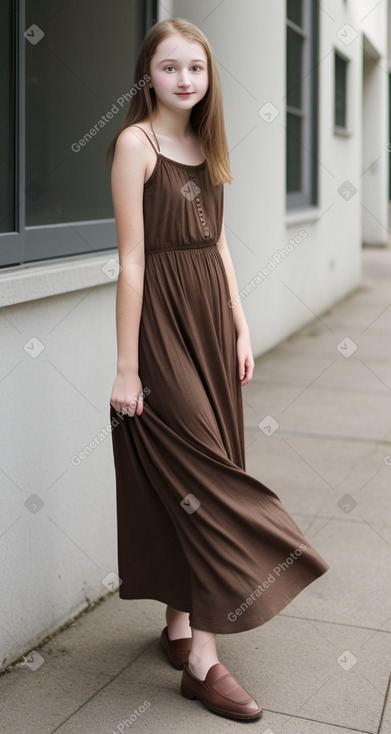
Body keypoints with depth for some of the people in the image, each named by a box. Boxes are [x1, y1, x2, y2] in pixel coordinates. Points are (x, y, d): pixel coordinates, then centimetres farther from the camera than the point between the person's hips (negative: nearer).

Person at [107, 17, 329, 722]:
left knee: (199, 471, 11)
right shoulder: (135, 142, -9)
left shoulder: (206, 145, 13)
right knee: (195, 475, -6)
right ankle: (202, 659, 4)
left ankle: (180, 623, 27)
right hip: (162, 322, -7)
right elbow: (132, 259, -14)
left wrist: (240, 327, 10)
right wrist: (126, 366, -15)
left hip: (211, 319, 7)